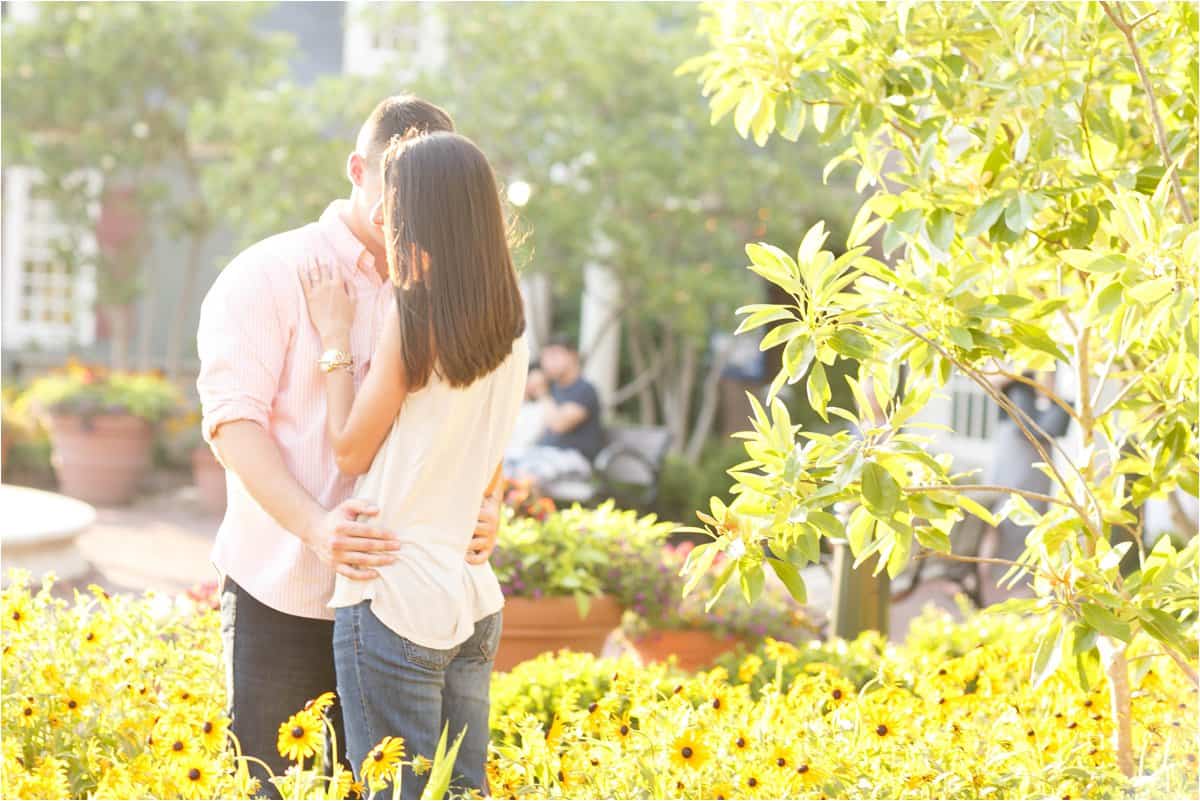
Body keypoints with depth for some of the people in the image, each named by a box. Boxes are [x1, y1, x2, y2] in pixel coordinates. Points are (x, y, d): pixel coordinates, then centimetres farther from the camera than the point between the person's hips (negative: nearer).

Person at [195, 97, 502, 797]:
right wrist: (315, 526, -26)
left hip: (399, 599, 4)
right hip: (282, 597, -4)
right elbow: (233, 418, -10)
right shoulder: (269, 276, -2)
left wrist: (483, 509, -7)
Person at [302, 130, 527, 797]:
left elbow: (351, 450, -6)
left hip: (395, 598, -7)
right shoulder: (510, 329, 9)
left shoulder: (414, 314, -13)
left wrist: (335, 334, 2)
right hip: (474, 599, 7)